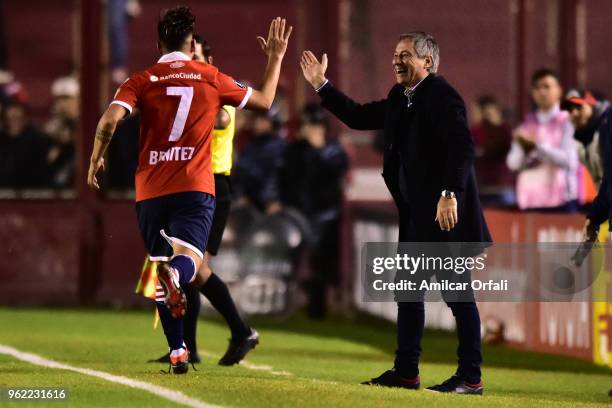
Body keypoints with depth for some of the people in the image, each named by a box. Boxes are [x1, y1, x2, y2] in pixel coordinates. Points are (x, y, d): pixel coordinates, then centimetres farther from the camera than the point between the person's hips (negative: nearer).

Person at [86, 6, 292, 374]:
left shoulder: (142, 81, 4)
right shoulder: (212, 79, 7)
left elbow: (109, 121, -10)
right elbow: (264, 101, 21)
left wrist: (97, 158, 7)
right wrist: (277, 57, 34)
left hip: (151, 191, 1)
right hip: (195, 189, -1)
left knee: (163, 273, 15)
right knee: (189, 260, -15)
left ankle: (177, 352, 13)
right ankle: (176, 273, -53)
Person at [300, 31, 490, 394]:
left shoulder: (441, 95, -14)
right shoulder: (400, 98, 13)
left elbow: (463, 146, -23)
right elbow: (358, 117, 21)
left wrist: (450, 195, -28)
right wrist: (322, 85, 16)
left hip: (446, 214, -10)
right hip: (416, 215, 10)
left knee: (458, 295, -4)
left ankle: (471, 378, 0)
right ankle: (405, 372, 19)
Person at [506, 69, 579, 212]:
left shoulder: (566, 122, 1)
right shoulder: (527, 124, 12)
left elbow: (567, 159, -11)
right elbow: (513, 163, 6)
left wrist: (538, 144, -16)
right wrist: (523, 147, -14)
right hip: (531, 199, 3)